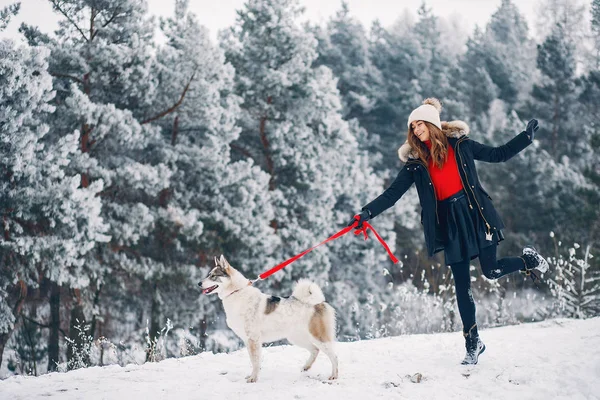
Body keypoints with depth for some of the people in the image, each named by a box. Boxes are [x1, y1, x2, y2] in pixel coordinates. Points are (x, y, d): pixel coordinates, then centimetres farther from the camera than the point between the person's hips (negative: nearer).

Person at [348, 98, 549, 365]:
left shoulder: (459, 145, 2)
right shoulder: (415, 162, 4)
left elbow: (498, 155, 10)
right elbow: (392, 194, 0)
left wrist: (527, 136, 3)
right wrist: (366, 213, -12)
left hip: (474, 213, -2)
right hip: (448, 223, 2)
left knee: (491, 271, -8)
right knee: (462, 285, 3)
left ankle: (528, 259, 25)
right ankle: (473, 343, 15)